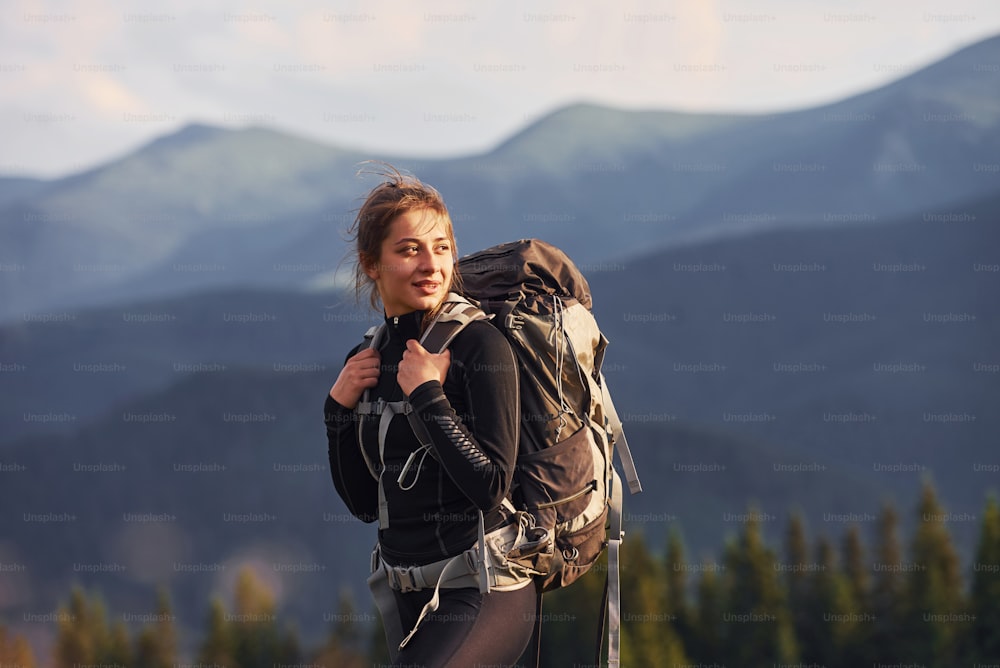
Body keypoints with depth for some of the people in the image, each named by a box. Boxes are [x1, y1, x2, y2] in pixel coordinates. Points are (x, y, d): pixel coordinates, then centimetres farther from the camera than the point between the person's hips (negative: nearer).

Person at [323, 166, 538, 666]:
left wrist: (427, 396, -18)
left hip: (480, 593, -8)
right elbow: (364, 503, 12)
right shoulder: (369, 361, 9)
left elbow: (491, 487, -17)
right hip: (406, 596, 8)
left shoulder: (480, 346, -10)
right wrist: (339, 408, 1)